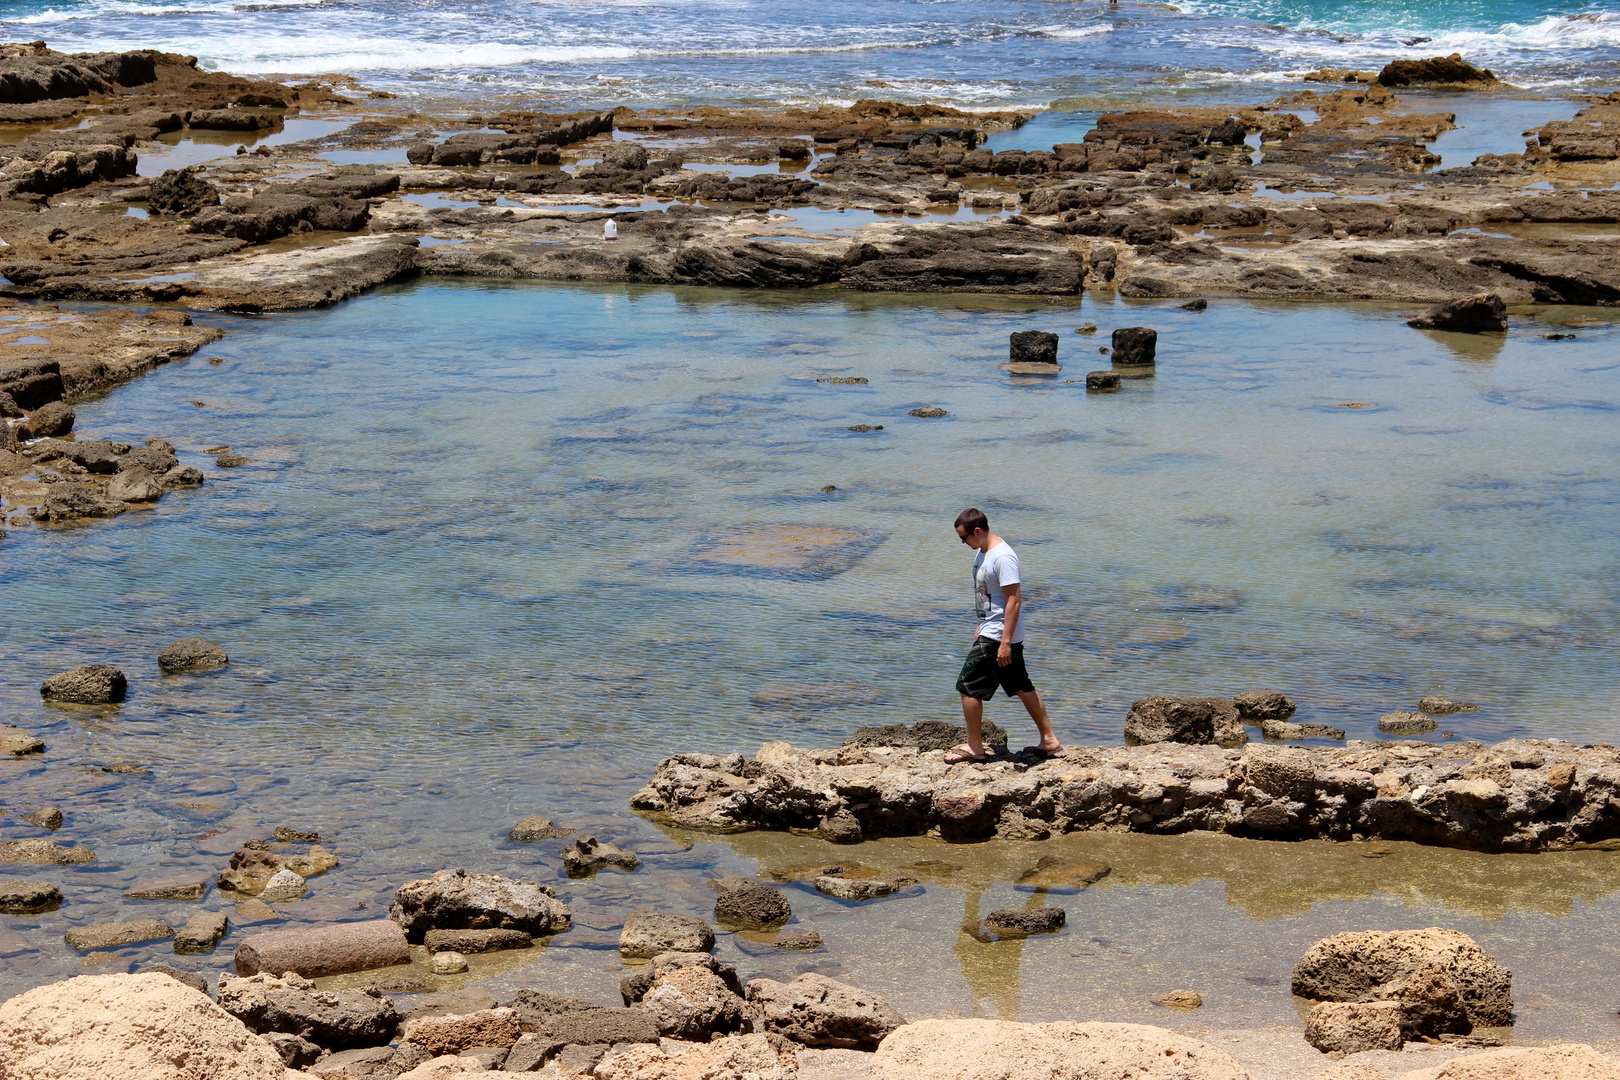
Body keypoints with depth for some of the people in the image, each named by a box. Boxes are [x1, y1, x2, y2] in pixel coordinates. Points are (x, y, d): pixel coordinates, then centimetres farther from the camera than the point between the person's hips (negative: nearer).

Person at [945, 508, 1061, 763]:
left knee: (968, 686, -4)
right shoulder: (983, 552, 9)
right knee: (1022, 687, 15)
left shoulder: (1003, 557, -22)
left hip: (996, 636, -10)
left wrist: (1005, 642, -26)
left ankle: (974, 747, 6)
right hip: (990, 630, 10)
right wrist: (982, 626, 25)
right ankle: (1048, 740, 22)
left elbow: (1014, 600, -24)